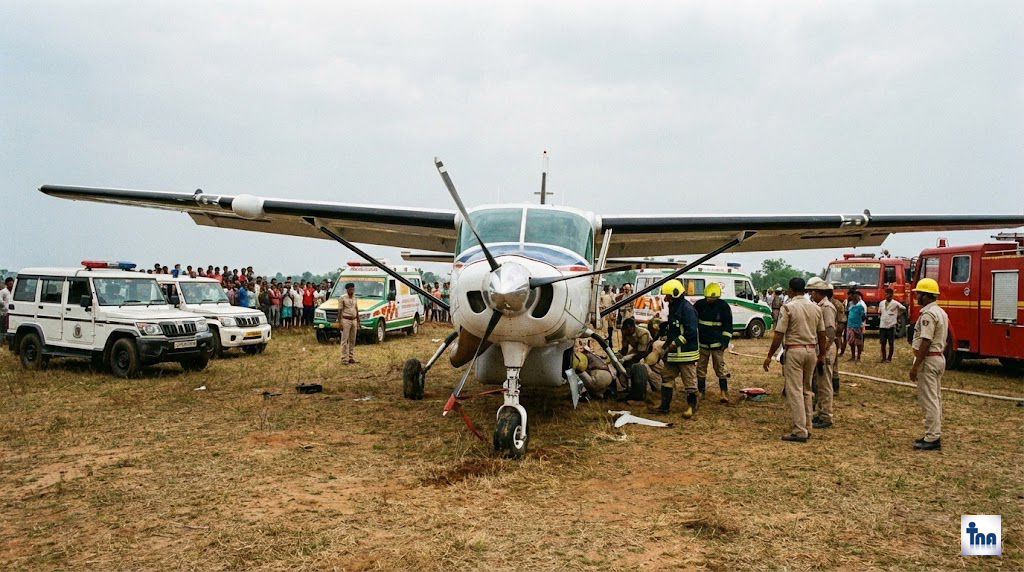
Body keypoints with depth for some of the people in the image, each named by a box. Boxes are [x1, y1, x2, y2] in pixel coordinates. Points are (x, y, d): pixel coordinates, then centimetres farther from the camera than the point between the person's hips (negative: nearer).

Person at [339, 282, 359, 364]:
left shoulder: (355, 299, 13)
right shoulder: (342, 298, -4)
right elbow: (339, 311, -7)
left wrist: (358, 323, 15)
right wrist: (340, 323, -14)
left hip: (354, 320, 6)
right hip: (346, 320, -6)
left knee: (352, 340, 9)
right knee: (345, 340, -5)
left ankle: (351, 357, 16)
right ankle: (344, 359, -4)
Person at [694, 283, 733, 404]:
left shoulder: (724, 306, -5)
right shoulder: (699, 305, 0)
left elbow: (728, 326, -1)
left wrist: (725, 340, -8)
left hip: (717, 344, -3)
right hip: (702, 343, 3)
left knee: (720, 367, -2)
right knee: (701, 368, 8)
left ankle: (724, 393, 5)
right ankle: (700, 392, 18)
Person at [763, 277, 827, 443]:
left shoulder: (788, 308, -10)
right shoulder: (815, 308, 7)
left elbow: (779, 334, -12)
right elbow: (822, 334, 11)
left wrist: (770, 356, -7)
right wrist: (822, 354, 21)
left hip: (794, 351, -6)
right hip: (811, 350, 6)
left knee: (795, 392, -3)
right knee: (807, 390, 16)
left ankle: (799, 432, -5)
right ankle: (806, 427, 21)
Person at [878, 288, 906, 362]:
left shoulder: (895, 304, -6)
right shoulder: (882, 303, 7)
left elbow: (904, 309, 8)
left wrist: (898, 316, 9)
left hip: (891, 326, -3)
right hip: (882, 326, 4)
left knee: (891, 343, 4)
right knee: (882, 343, 6)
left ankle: (889, 358, 13)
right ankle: (884, 358, 16)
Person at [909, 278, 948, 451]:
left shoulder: (928, 314, -19)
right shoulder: (941, 312, 14)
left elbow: (925, 342, -24)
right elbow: (943, 341, 17)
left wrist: (915, 366, -22)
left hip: (928, 360, -10)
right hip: (939, 358, 11)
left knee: (928, 400, -6)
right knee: (935, 399, 15)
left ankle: (932, 439, -3)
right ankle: (934, 435, 22)